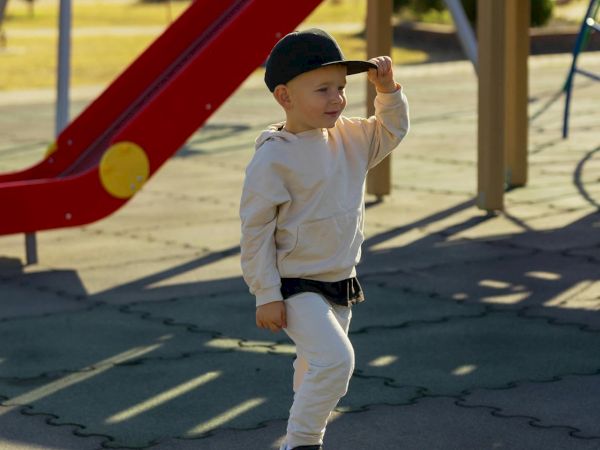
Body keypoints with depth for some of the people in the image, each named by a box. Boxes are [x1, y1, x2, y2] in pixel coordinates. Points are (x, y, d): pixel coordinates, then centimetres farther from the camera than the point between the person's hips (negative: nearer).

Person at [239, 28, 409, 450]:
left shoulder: (350, 138, 3)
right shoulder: (274, 158, -19)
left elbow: (391, 131, 20)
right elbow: (256, 229, -16)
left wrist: (389, 90, 1)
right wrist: (266, 295, -16)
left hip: (341, 285, 8)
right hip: (297, 288, -8)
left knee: (317, 368, 18)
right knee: (335, 359, -23)